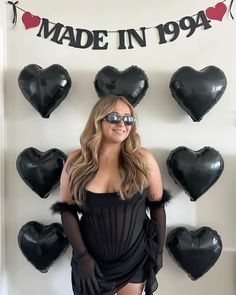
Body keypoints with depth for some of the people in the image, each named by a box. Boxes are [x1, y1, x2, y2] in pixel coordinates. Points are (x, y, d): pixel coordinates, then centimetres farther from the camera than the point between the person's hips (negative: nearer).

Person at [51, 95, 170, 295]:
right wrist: (82, 254, -9)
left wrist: (159, 250, 1)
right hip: (92, 260, 1)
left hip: (135, 260, 0)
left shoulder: (143, 159, -11)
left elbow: (157, 205, -2)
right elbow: (67, 210, -3)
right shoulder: (76, 162, -9)